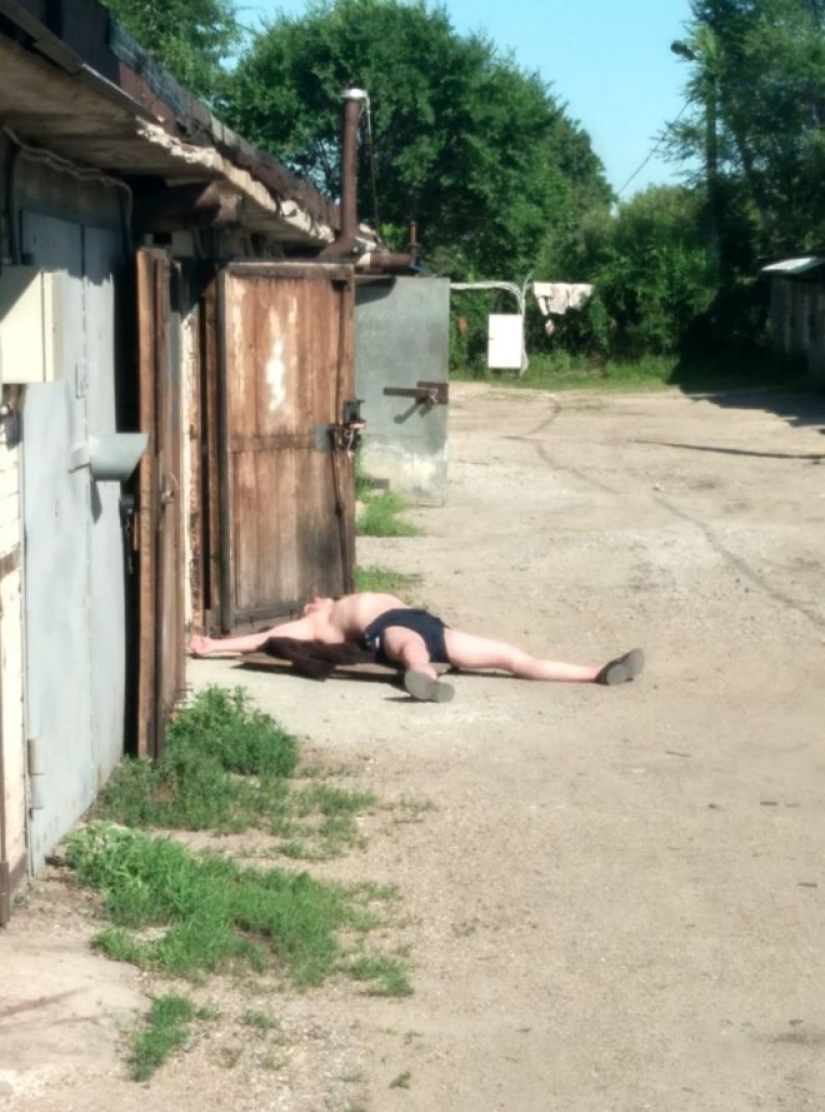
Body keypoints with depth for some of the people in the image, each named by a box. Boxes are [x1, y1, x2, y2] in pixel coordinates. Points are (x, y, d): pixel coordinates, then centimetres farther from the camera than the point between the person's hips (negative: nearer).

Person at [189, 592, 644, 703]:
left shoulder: (345, 610, 41)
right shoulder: (312, 625, 22)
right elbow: (261, 638, 16)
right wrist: (211, 646, 13)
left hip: (422, 623, 8)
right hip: (387, 631, -8)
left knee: (513, 658, -6)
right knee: (414, 647, -46)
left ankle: (599, 672, -16)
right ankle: (431, 683, -82)